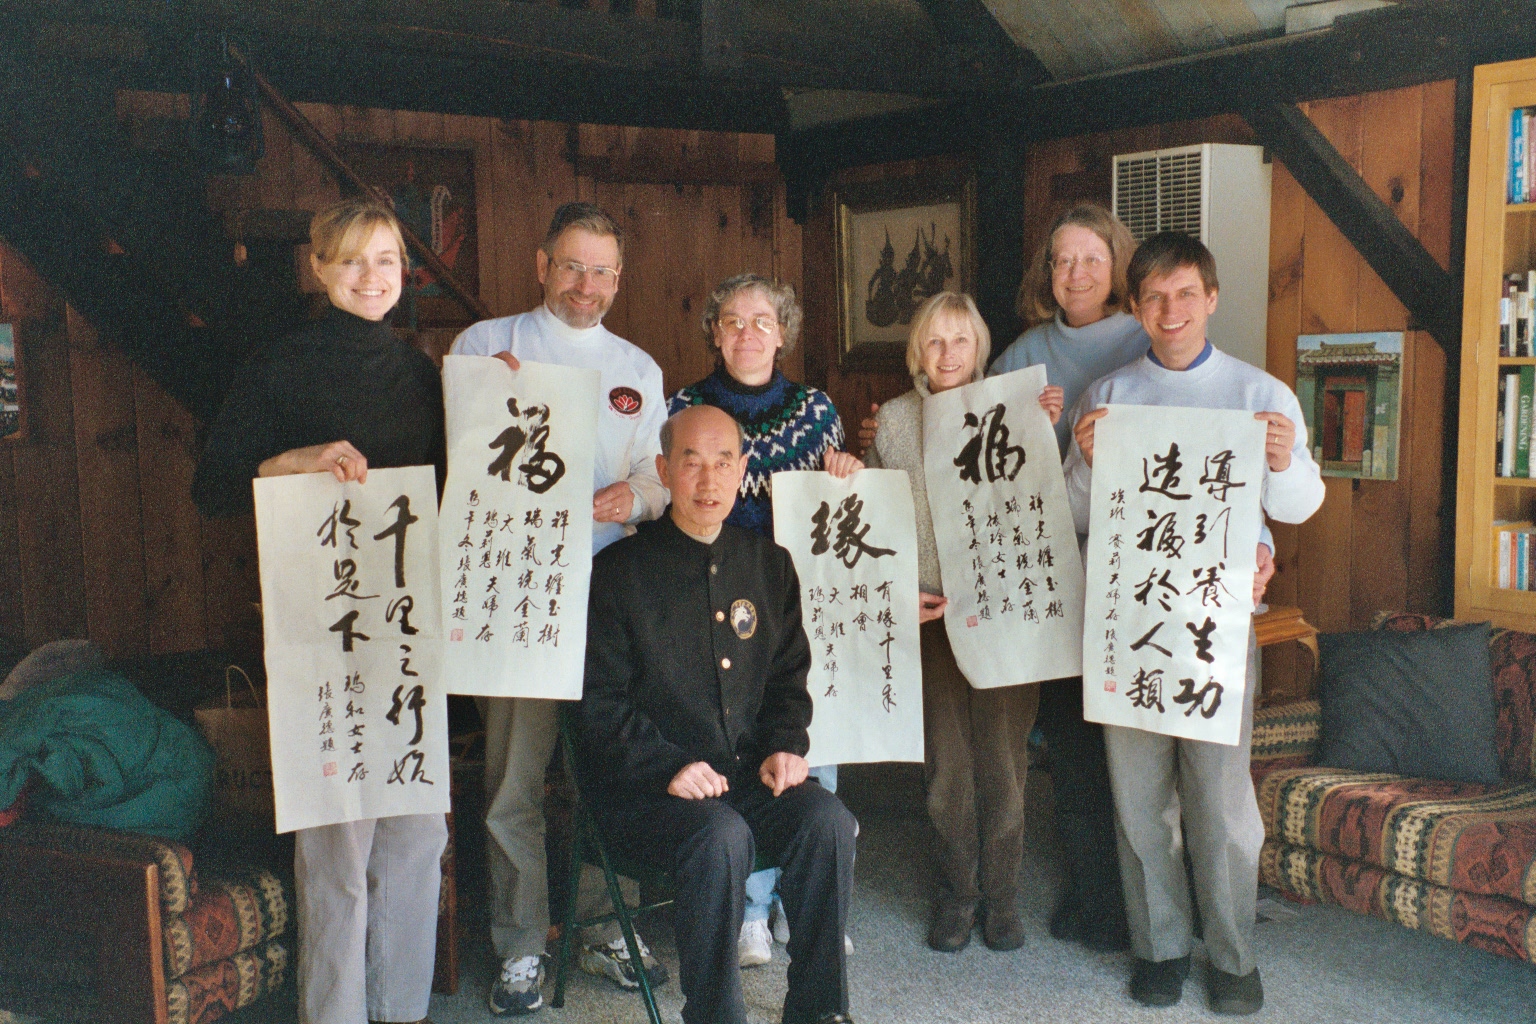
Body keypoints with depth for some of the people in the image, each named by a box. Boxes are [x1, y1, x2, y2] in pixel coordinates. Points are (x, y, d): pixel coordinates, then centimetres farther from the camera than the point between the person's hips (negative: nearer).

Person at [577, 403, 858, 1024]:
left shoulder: (769, 565, 12)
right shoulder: (620, 571, -3)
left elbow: (790, 676, 19)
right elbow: (601, 703, -6)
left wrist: (786, 746, 0)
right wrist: (668, 768, -19)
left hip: (749, 773, 4)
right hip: (643, 786, -4)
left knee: (828, 821, -22)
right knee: (722, 836, -33)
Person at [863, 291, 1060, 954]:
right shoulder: (894, 421, 7)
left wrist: (1047, 432, -11)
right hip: (930, 611, 1)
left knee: (1003, 756, 3)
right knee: (945, 761, 5)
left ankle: (1001, 895, 19)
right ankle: (956, 893, 21)